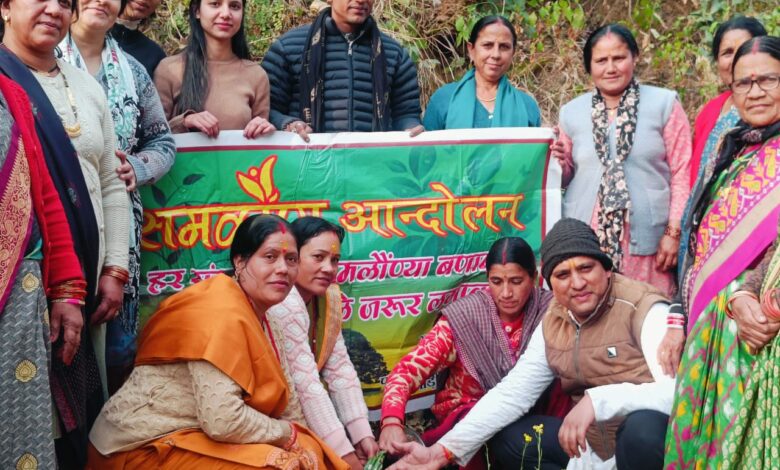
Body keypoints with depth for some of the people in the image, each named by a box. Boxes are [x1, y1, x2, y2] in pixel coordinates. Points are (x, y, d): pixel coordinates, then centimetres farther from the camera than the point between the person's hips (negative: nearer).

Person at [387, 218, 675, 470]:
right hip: (593, 440, 7)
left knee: (643, 426, -38)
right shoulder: (552, 324, 1)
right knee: (507, 441, 5)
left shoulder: (643, 308, -20)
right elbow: (511, 393, -1)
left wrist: (597, 399, -39)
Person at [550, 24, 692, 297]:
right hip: (584, 238, 2)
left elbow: (682, 172, 3)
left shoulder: (664, 104, 4)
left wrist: (674, 232, -3)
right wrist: (558, 162, -2)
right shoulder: (571, 112, 12)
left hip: (645, 240, -2)